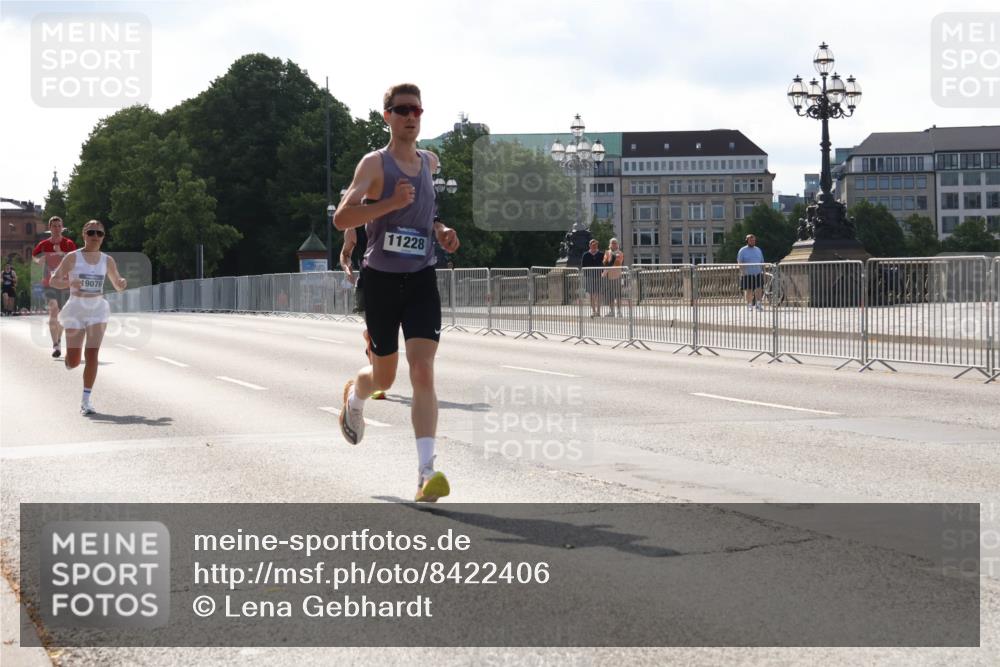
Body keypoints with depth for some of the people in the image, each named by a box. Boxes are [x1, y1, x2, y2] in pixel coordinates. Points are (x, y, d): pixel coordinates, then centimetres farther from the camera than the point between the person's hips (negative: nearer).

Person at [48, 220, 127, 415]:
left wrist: (122, 283, -9)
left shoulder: (107, 260, 5)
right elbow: (53, 280, -3)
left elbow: (117, 285, 16)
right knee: (73, 361, -1)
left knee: (92, 354, -10)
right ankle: (67, 361, 38)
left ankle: (86, 400, -4)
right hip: (76, 308, -2)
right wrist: (69, 283, -24)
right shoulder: (73, 257, -3)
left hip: (97, 308, 2)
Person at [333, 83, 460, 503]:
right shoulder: (375, 164, -6)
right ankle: (354, 395, 50)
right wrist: (391, 203, -28)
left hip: (421, 279, 3)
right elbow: (341, 219, -17)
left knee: (422, 372, -13)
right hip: (381, 279, -3)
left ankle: (426, 472, -18)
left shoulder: (430, 162, 11)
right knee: (384, 376, 12)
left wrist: (440, 231, 11)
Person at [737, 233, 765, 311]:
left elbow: (762, 262, 20)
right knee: (748, 290, 2)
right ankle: (749, 305, 13)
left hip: (758, 274, 3)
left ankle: (758, 304, 5)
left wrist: (763, 271, 13)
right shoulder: (743, 251, 2)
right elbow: (740, 262, -4)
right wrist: (742, 272, -14)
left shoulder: (758, 250, 15)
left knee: (759, 289, -7)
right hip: (747, 274, -3)